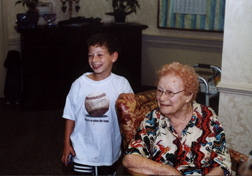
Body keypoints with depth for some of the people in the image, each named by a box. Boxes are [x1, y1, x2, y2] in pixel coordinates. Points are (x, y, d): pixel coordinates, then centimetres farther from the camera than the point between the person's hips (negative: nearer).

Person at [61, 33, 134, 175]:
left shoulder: (121, 83, -7)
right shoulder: (79, 84, -7)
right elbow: (70, 116, 0)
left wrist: (123, 97, -28)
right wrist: (67, 143, 2)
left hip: (109, 150, 1)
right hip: (82, 151, -1)